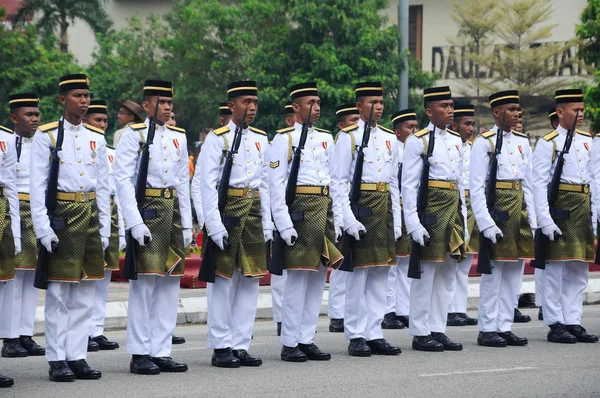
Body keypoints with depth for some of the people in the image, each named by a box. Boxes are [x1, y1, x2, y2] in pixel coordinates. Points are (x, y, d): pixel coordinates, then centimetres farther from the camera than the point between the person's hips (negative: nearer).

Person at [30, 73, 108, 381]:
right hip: (61, 216, -5)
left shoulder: (96, 138, 12)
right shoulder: (46, 136, -2)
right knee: (58, 294, -4)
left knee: (84, 294, 5)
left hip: (90, 216, 5)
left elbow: (103, 186, 14)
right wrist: (43, 227, -13)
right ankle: (57, 360, 0)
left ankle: (77, 357, 10)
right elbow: (37, 185, -6)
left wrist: (104, 228, 9)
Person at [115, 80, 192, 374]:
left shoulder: (178, 137, 14)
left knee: (170, 282, 6)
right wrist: (135, 223, -18)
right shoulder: (133, 135, -4)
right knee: (144, 280, -7)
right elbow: (123, 180, -10)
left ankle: (161, 352, 10)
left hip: (173, 211, 6)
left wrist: (187, 224, 12)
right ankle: (140, 355, -3)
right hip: (147, 209, -6)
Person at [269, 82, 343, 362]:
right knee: (297, 276, -7)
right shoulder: (284, 139, -3)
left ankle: (307, 339, 13)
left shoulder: (326, 139, 15)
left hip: (324, 210, 6)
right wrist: (284, 224, -15)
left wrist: (336, 219, 11)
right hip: (299, 210, -6)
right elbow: (276, 185, -8)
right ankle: (290, 344, -2)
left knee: (318, 275, 7)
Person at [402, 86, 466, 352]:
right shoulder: (417, 141, -6)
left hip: (453, 208, 7)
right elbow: (408, 185, -10)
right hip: (431, 208, -7)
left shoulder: (456, 141, 14)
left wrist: (463, 219, 15)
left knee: (446, 274, 8)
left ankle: (438, 330, 14)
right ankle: (420, 333, -1)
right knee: (426, 272, -5)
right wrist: (413, 223, -17)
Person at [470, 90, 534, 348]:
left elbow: (528, 185, 16)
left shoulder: (522, 143, 13)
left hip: (519, 210, 7)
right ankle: (487, 330, 2)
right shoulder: (484, 143, -6)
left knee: (515, 271, 7)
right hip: (496, 210, -7)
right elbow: (476, 188, -11)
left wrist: (532, 219, 9)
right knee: (493, 271, -4)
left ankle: (505, 327, 14)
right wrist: (486, 223, -18)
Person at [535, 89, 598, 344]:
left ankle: (573, 322, 13)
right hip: (560, 208, -6)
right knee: (555, 268, -3)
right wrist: (545, 219, -18)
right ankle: (556, 325, 1)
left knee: (579, 270, 8)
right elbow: (539, 183, -10)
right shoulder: (547, 143, -5)